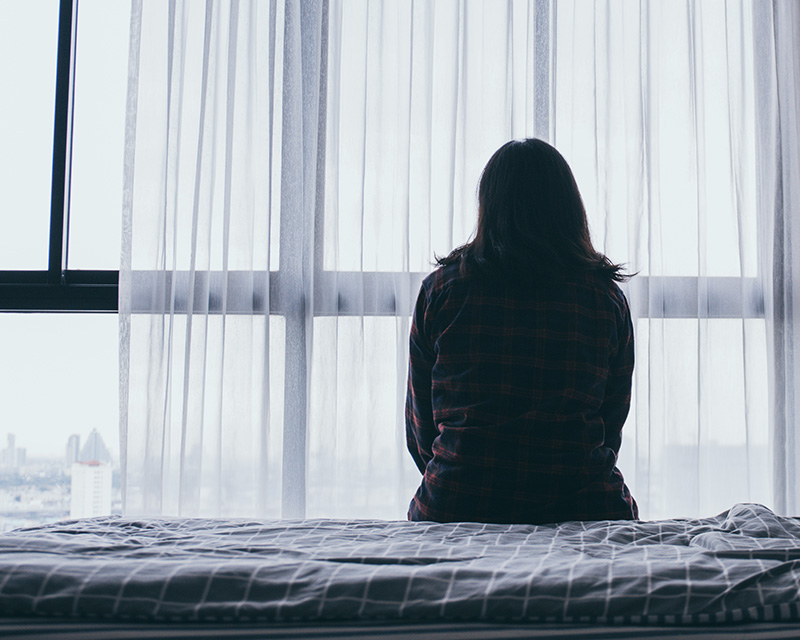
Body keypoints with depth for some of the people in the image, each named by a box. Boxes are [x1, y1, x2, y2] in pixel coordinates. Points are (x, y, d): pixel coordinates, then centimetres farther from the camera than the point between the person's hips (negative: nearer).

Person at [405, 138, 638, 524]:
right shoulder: (606, 297, 2)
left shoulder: (441, 288, 1)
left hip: (455, 508, 0)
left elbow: (420, 428, 8)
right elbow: (612, 428, 10)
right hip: (580, 509, 0)